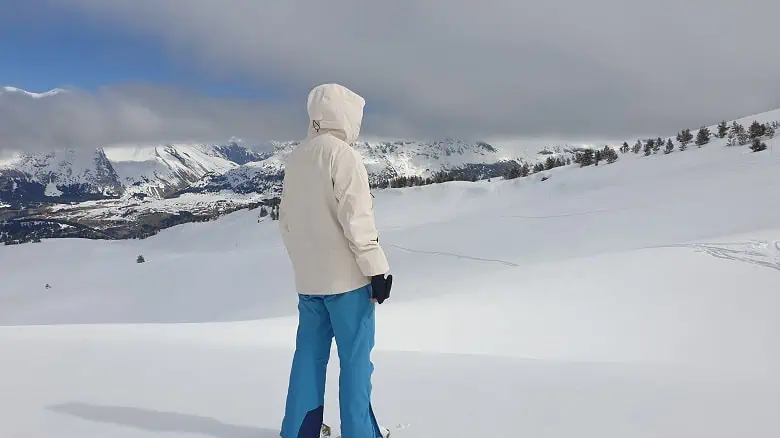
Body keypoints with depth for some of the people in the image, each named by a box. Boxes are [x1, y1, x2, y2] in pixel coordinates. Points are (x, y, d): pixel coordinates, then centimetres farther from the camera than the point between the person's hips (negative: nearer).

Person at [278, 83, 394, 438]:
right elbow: (356, 218, -18)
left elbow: (286, 219, 16)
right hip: (346, 276, -7)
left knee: (310, 353, 13)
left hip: (308, 279, 7)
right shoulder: (342, 154, -13)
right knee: (355, 357, 1)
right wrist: (377, 269, -13)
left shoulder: (295, 159, 11)